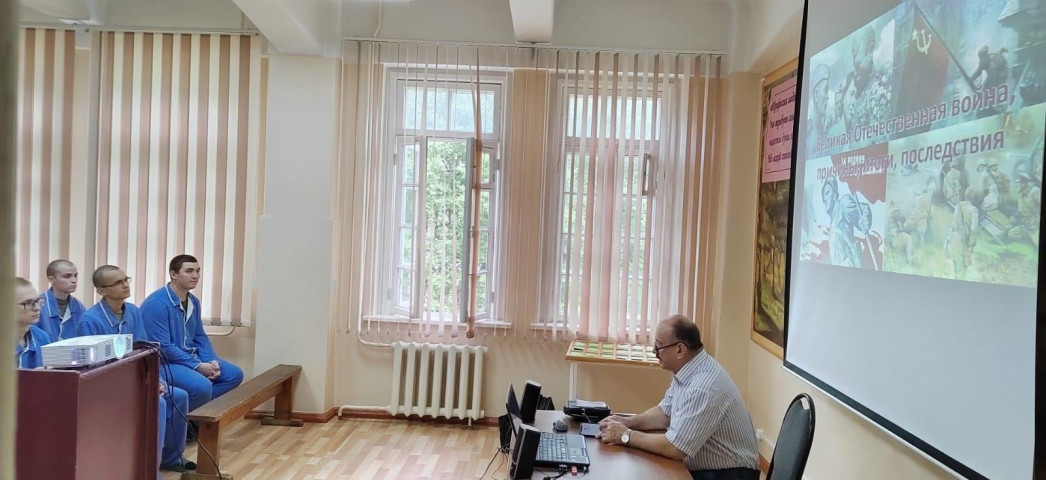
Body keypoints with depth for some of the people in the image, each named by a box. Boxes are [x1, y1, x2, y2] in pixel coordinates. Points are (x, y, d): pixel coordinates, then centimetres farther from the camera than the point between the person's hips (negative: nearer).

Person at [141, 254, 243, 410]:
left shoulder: (193, 301, 8)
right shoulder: (157, 303, -19)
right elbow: (163, 347, -23)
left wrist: (212, 361, -4)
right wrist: (198, 365, -21)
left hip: (190, 358, 9)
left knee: (234, 374, 0)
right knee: (202, 386, -32)